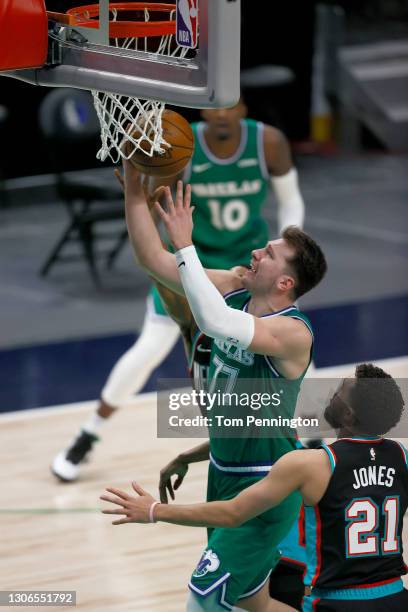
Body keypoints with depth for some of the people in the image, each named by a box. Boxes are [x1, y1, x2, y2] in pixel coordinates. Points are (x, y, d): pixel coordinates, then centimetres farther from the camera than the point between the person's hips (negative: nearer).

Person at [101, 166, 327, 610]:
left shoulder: (294, 333, -26)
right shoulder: (235, 291, -3)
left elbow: (215, 322, -44)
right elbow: (153, 260, -3)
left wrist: (183, 243, -41)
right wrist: (134, 189, -14)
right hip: (224, 473, 9)